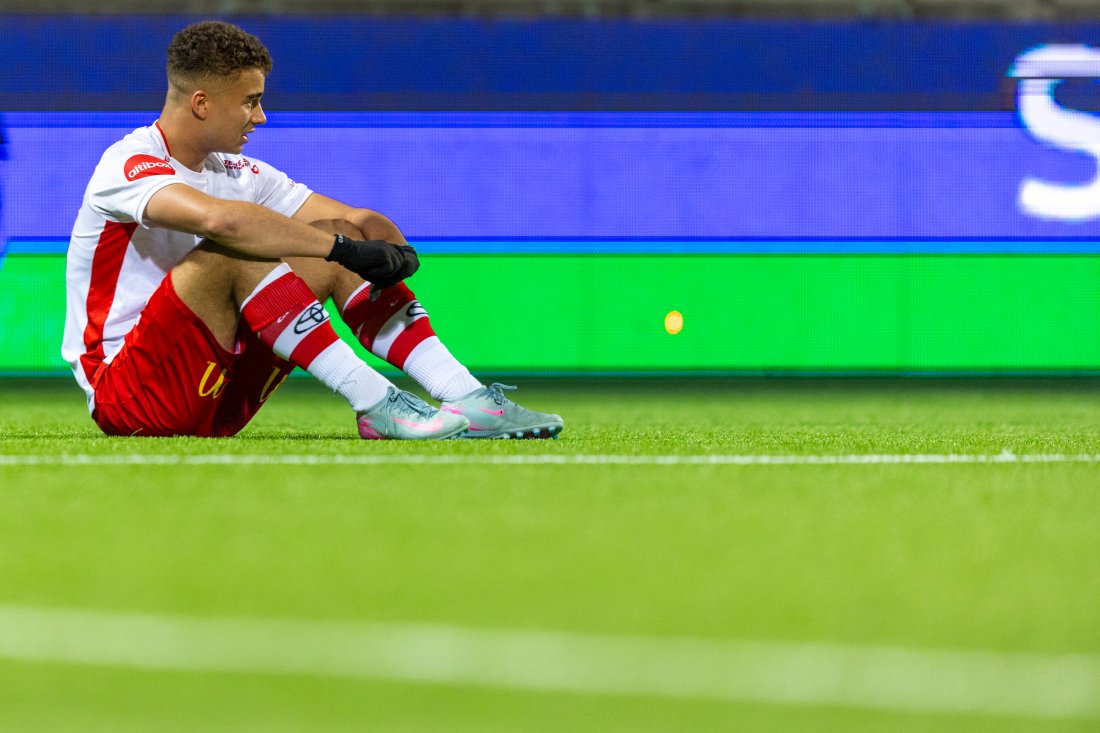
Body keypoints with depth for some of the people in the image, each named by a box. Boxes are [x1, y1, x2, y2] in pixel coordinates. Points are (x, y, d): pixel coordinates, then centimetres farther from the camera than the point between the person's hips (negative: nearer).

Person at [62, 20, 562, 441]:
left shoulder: (237, 172, 11)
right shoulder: (127, 166, -14)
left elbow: (361, 222, 5)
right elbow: (220, 219, -36)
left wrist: (390, 251, -19)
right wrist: (343, 246, -33)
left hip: (216, 404, 8)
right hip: (125, 397, -8)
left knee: (342, 236, -2)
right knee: (238, 250, -30)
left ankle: (468, 400, -14)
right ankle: (379, 407, -32)